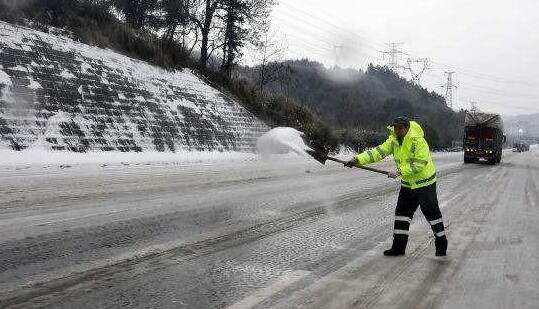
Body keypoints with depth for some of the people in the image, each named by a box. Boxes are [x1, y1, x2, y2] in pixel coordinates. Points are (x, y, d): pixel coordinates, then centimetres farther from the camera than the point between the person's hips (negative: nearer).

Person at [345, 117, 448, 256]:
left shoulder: (418, 141, -23)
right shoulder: (394, 141, -1)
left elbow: (419, 163, -27)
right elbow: (379, 152, -9)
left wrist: (400, 172, -31)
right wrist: (358, 159, -21)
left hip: (424, 183, -7)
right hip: (407, 184, 7)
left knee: (432, 213, 1)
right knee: (402, 213, 8)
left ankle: (441, 244, 16)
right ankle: (399, 247, 16)